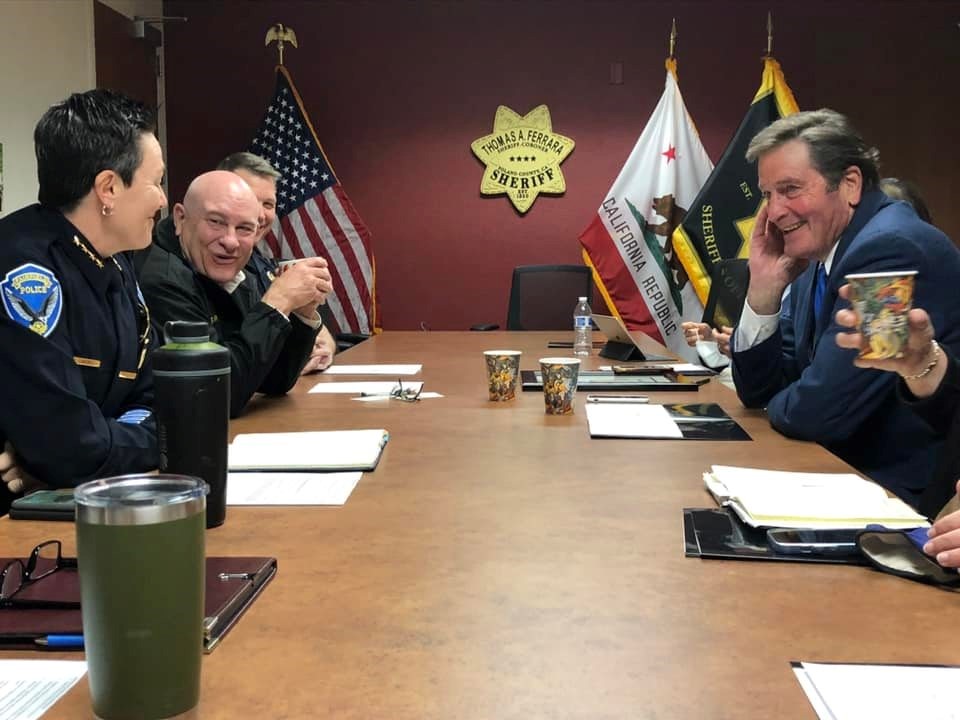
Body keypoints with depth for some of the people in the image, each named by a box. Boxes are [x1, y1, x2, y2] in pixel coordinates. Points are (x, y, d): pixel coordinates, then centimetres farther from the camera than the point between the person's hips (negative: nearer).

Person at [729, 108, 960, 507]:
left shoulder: (892, 248, -21)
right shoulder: (816, 259, 6)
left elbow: (819, 413, -25)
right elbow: (759, 392, 8)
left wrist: (781, 405, -2)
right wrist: (764, 287, -4)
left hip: (914, 495, -7)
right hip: (852, 477, 7)